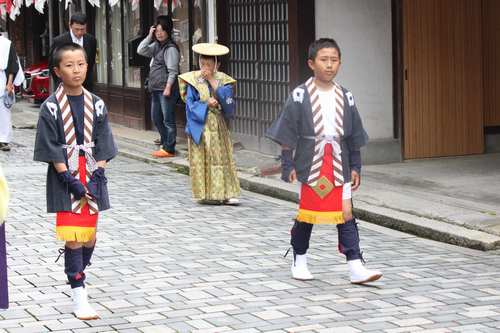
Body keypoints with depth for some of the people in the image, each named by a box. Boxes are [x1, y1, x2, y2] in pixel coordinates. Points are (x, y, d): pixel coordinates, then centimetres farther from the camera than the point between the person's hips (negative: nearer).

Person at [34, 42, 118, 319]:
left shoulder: (96, 105, 4)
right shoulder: (51, 107, -6)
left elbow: (102, 145, 5)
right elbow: (52, 149, -8)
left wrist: (97, 177, -7)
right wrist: (71, 181, -15)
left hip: (91, 178, 4)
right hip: (65, 180, -4)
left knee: (89, 236, 9)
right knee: (73, 237, -7)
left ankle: (78, 275, 32)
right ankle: (78, 296, -3)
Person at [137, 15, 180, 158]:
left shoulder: (170, 48, -10)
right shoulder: (156, 46, 16)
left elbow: (173, 70, -14)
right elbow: (141, 50, 16)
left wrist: (168, 87, -20)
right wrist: (149, 37, 7)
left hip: (167, 89, -10)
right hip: (156, 89, 10)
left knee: (168, 120, -5)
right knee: (156, 119, 14)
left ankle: (169, 149, 0)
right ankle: (165, 145, 24)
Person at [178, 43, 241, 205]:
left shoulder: (223, 79, 4)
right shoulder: (193, 80, -2)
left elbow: (227, 100, -12)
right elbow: (190, 105, -4)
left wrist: (212, 81, -14)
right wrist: (206, 105, -18)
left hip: (218, 125, 2)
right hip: (200, 126, -2)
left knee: (222, 156, 2)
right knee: (202, 158, -2)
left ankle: (224, 193, 5)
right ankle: (204, 194, 4)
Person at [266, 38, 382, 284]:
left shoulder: (345, 97, 6)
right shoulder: (300, 96, -4)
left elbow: (354, 137, 13)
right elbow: (287, 134, -2)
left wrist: (355, 167, 9)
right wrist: (288, 165, -7)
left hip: (338, 165, 2)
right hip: (310, 162, -2)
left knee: (346, 214, -3)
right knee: (305, 214, 8)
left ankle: (356, 267, -4)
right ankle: (299, 261, 25)